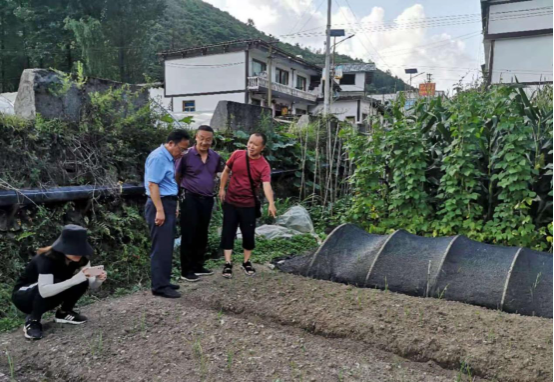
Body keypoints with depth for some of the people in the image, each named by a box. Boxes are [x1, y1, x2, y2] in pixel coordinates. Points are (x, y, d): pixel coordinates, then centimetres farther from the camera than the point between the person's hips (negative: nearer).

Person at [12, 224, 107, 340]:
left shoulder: (81, 258, -16)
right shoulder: (47, 258, -33)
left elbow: (91, 284, -13)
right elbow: (44, 291, -45)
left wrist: (98, 279, -36)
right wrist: (75, 279, -51)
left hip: (50, 295, 6)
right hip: (23, 296, -5)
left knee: (82, 281, -19)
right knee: (55, 282, -36)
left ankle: (63, 312, 3)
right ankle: (32, 321, -16)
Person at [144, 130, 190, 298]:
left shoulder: (169, 157, 15)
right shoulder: (158, 157, -14)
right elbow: (152, 184, -20)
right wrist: (159, 210, -24)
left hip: (168, 204, 10)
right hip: (160, 205, -10)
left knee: (167, 246, 14)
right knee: (161, 247, -7)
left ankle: (163, 282, 23)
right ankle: (159, 286, -1)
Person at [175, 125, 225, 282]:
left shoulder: (215, 157, 3)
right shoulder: (186, 155, -11)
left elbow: (222, 171, 20)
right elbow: (176, 177, -5)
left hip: (207, 199, 6)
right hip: (190, 198, -5)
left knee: (202, 234, 14)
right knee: (189, 235, -2)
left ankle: (198, 266, 27)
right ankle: (186, 271, 7)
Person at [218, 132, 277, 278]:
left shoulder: (264, 165, -14)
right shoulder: (237, 154, -6)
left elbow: (266, 185, -28)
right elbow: (226, 171, 9)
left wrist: (271, 203, -43)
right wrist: (222, 188, 5)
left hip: (248, 204, -2)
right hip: (230, 201, 2)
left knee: (248, 234, 5)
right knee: (228, 232, 1)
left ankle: (246, 262, 24)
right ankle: (228, 264, 8)